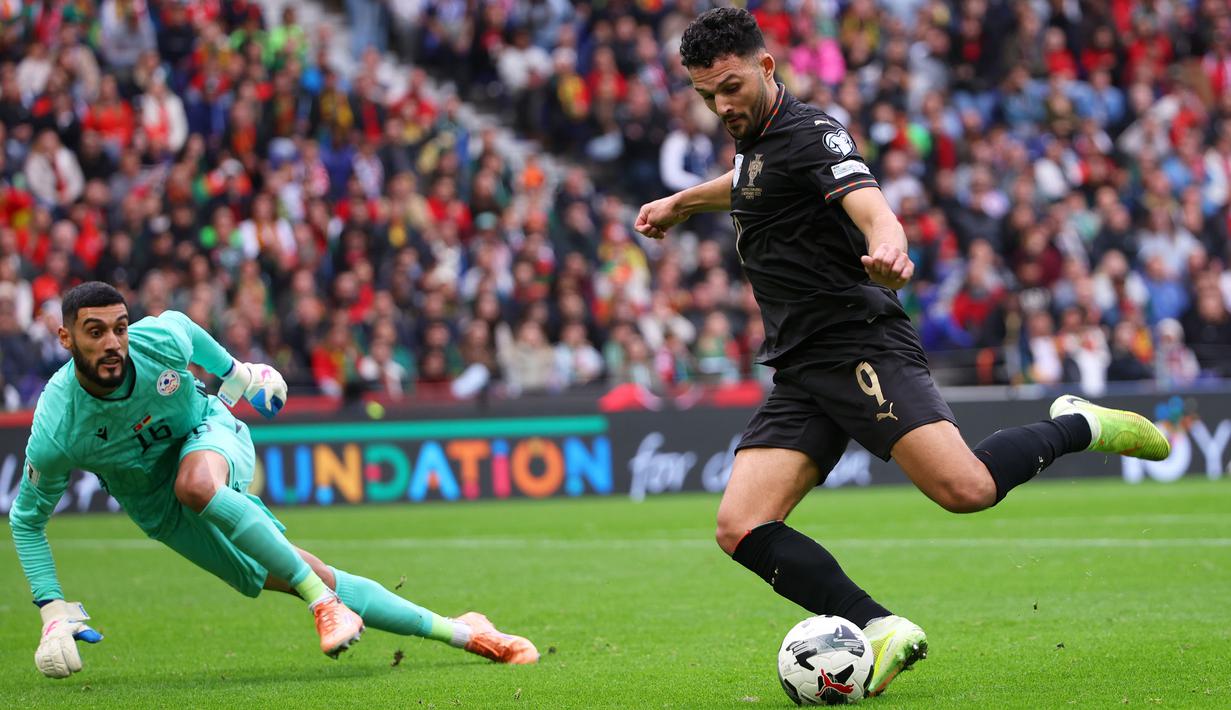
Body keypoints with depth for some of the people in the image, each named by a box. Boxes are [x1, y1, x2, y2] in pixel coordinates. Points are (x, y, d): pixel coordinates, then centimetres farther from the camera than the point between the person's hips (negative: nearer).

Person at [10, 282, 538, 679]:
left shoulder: (159, 339, -25)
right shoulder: (54, 436, -29)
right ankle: (458, 632, -1)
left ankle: (325, 602, -25)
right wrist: (53, 611, -18)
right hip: (162, 513, 1)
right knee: (295, 578, -7)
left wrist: (235, 371, 18)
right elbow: (26, 518, -13)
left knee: (194, 483, -37)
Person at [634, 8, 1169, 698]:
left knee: (965, 487, -26)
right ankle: (883, 631, -18)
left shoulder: (810, 132, -9)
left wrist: (887, 249, -49)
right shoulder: (753, 136, 18)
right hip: (801, 374, 8)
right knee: (741, 528, -12)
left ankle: (1080, 425, 3)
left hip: (861, 348, -8)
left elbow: (873, 209, -27)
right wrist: (683, 202, 55)